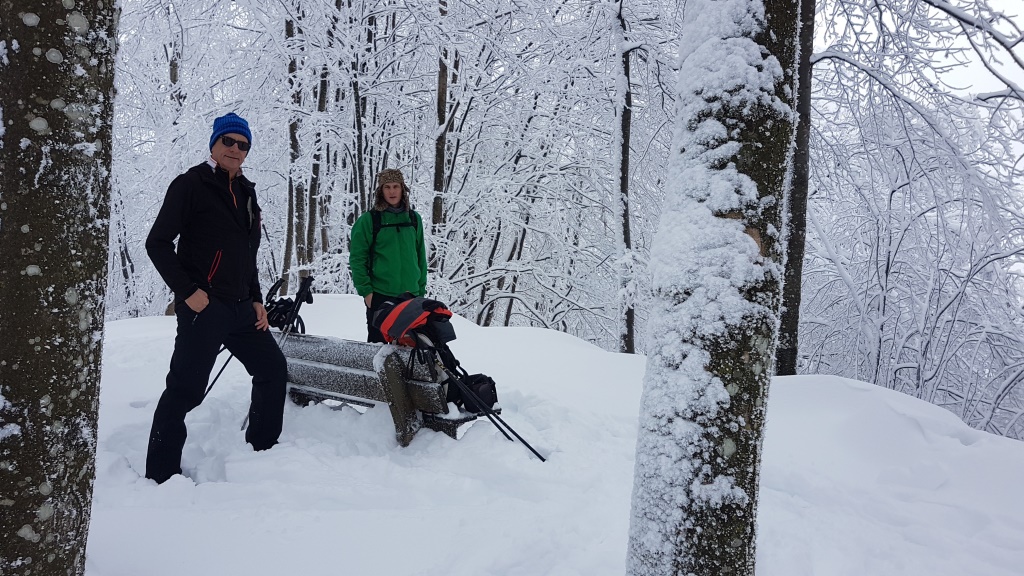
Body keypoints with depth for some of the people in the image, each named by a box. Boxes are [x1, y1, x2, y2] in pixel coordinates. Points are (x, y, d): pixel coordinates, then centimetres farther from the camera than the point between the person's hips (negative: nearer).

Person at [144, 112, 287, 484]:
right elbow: (158, 243, -8)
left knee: (273, 369, 13)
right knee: (185, 389, -8)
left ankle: (263, 449, 27)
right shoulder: (191, 184, -4)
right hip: (203, 306, -8)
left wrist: (256, 299, 14)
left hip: (241, 308, 8)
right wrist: (187, 291, -15)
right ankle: (161, 474, 2)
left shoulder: (247, 193, 17)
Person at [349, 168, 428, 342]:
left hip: (410, 295, 4)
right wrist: (365, 290, -9)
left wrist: (421, 289, 10)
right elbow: (357, 258, -3)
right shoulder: (368, 220, -2)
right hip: (379, 295, -3)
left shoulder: (414, 218, 9)